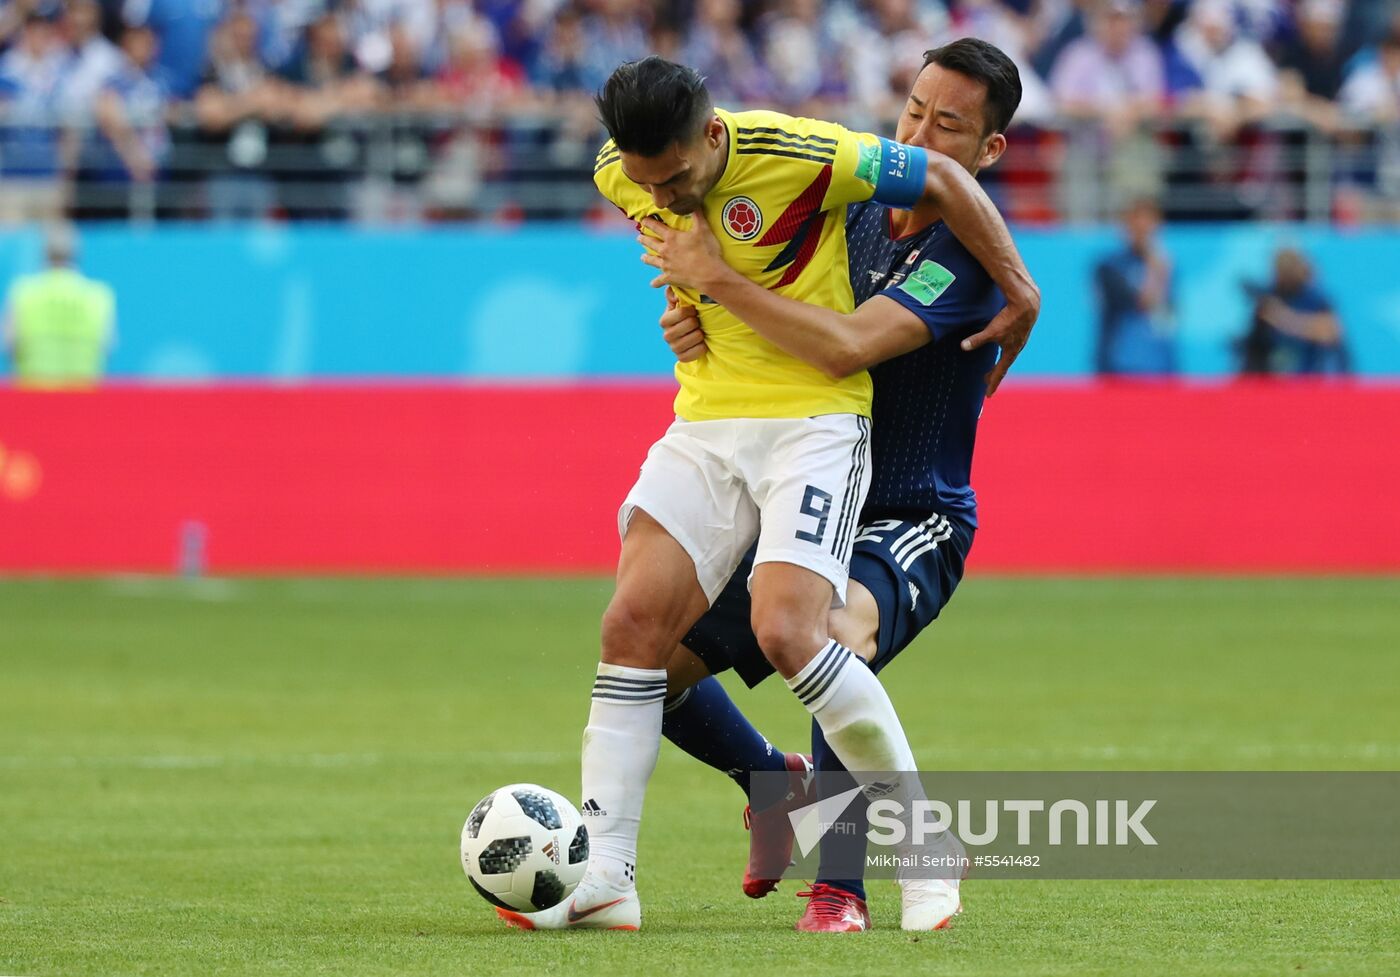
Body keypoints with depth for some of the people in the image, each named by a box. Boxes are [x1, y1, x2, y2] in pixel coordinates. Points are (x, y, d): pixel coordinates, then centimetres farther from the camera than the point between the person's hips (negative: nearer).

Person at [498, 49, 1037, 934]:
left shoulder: (796, 155, -21)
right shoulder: (620, 174, -3)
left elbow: (941, 179, -9)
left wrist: (1020, 294, -1)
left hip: (815, 419, -6)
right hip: (706, 421, 6)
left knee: (787, 632, -21)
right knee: (632, 624, -7)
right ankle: (604, 877, -3)